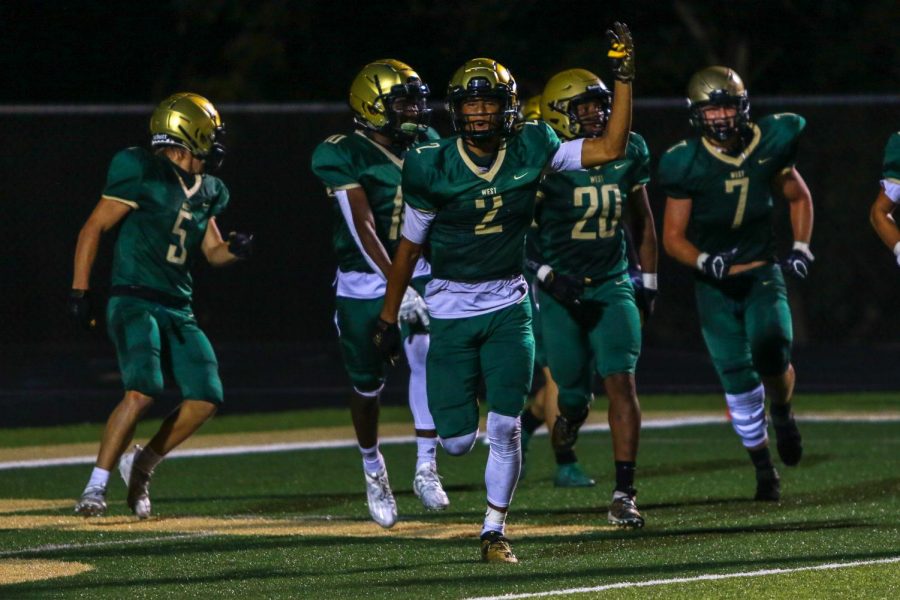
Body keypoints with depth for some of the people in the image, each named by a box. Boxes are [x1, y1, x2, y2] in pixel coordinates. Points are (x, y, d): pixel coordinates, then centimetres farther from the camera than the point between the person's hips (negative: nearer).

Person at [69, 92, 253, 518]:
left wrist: (234, 250, -1)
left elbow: (213, 252, 23)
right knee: (143, 391, -24)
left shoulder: (205, 191, 13)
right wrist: (79, 291, -11)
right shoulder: (143, 175, -9)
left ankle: (141, 464, 15)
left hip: (179, 310, 8)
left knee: (206, 399, -3)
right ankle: (96, 487, -13)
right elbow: (93, 228, -6)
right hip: (134, 302, -8)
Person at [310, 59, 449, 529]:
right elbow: (363, 228, -23)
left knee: (426, 356, -23)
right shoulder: (343, 156, -15)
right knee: (368, 386, 9)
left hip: (419, 273, 3)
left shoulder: (426, 146, 3)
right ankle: (373, 469, 35)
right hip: (364, 283, -3)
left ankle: (426, 468, -19)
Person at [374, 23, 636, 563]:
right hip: (451, 310, -1)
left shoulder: (529, 152, -6)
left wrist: (624, 77, -13)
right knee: (459, 442, -1)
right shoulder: (433, 169, -11)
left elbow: (611, 149, -5)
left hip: (508, 306, 1)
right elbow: (409, 248, 0)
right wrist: (388, 319, 5)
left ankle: (495, 530, 8)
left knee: (506, 427, -9)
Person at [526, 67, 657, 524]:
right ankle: (564, 451, 41)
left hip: (613, 285, 3)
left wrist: (648, 282, 14)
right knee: (574, 392, 3)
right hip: (560, 290, -3)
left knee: (621, 383, -12)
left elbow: (642, 219, 15)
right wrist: (547, 276, -18)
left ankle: (624, 494, -12)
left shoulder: (628, 152, 1)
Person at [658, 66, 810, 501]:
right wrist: (704, 261, -24)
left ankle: (782, 413, 14)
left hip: (762, 273, 1)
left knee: (772, 353, -21)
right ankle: (763, 469, 13)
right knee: (737, 379, -4)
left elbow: (798, 197, 14)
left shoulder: (769, 146, -5)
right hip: (715, 285, -1)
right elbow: (673, 236, -6)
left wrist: (801, 248, 3)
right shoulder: (687, 164, -12)